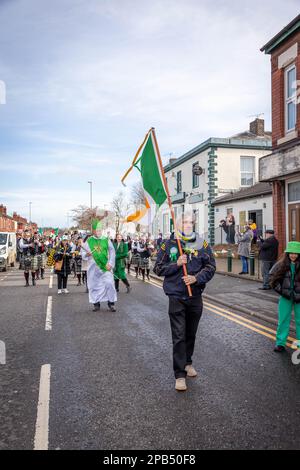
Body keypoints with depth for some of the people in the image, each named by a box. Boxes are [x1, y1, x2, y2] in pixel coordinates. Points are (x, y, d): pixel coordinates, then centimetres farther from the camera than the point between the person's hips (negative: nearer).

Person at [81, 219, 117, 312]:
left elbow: (112, 252, 4)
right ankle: (96, 304, 16)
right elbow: (83, 253, 4)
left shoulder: (106, 240, 3)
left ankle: (111, 303, 3)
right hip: (94, 267, 1)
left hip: (105, 266, 0)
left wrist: (110, 263, -7)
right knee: (95, 285, 4)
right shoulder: (88, 241, 3)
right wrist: (87, 254, -20)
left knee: (109, 283, -8)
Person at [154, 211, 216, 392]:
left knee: (191, 333, 17)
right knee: (179, 336, -4)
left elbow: (211, 267, 1)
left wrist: (196, 278, -15)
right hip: (176, 297, -2)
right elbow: (158, 268, 0)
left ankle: (188, 362, 38)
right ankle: (180, 374, 4)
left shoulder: (202, 244, 2)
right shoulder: (168, 245, -1)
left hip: (196, 295, 3)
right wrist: (176, 264, -15)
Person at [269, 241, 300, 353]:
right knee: (283, 320, 6)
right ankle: (280, 343, 14)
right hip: (285, 297, 1)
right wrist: (280, 289, -2)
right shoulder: (281, 265, -4)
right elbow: (272, 276, 6)